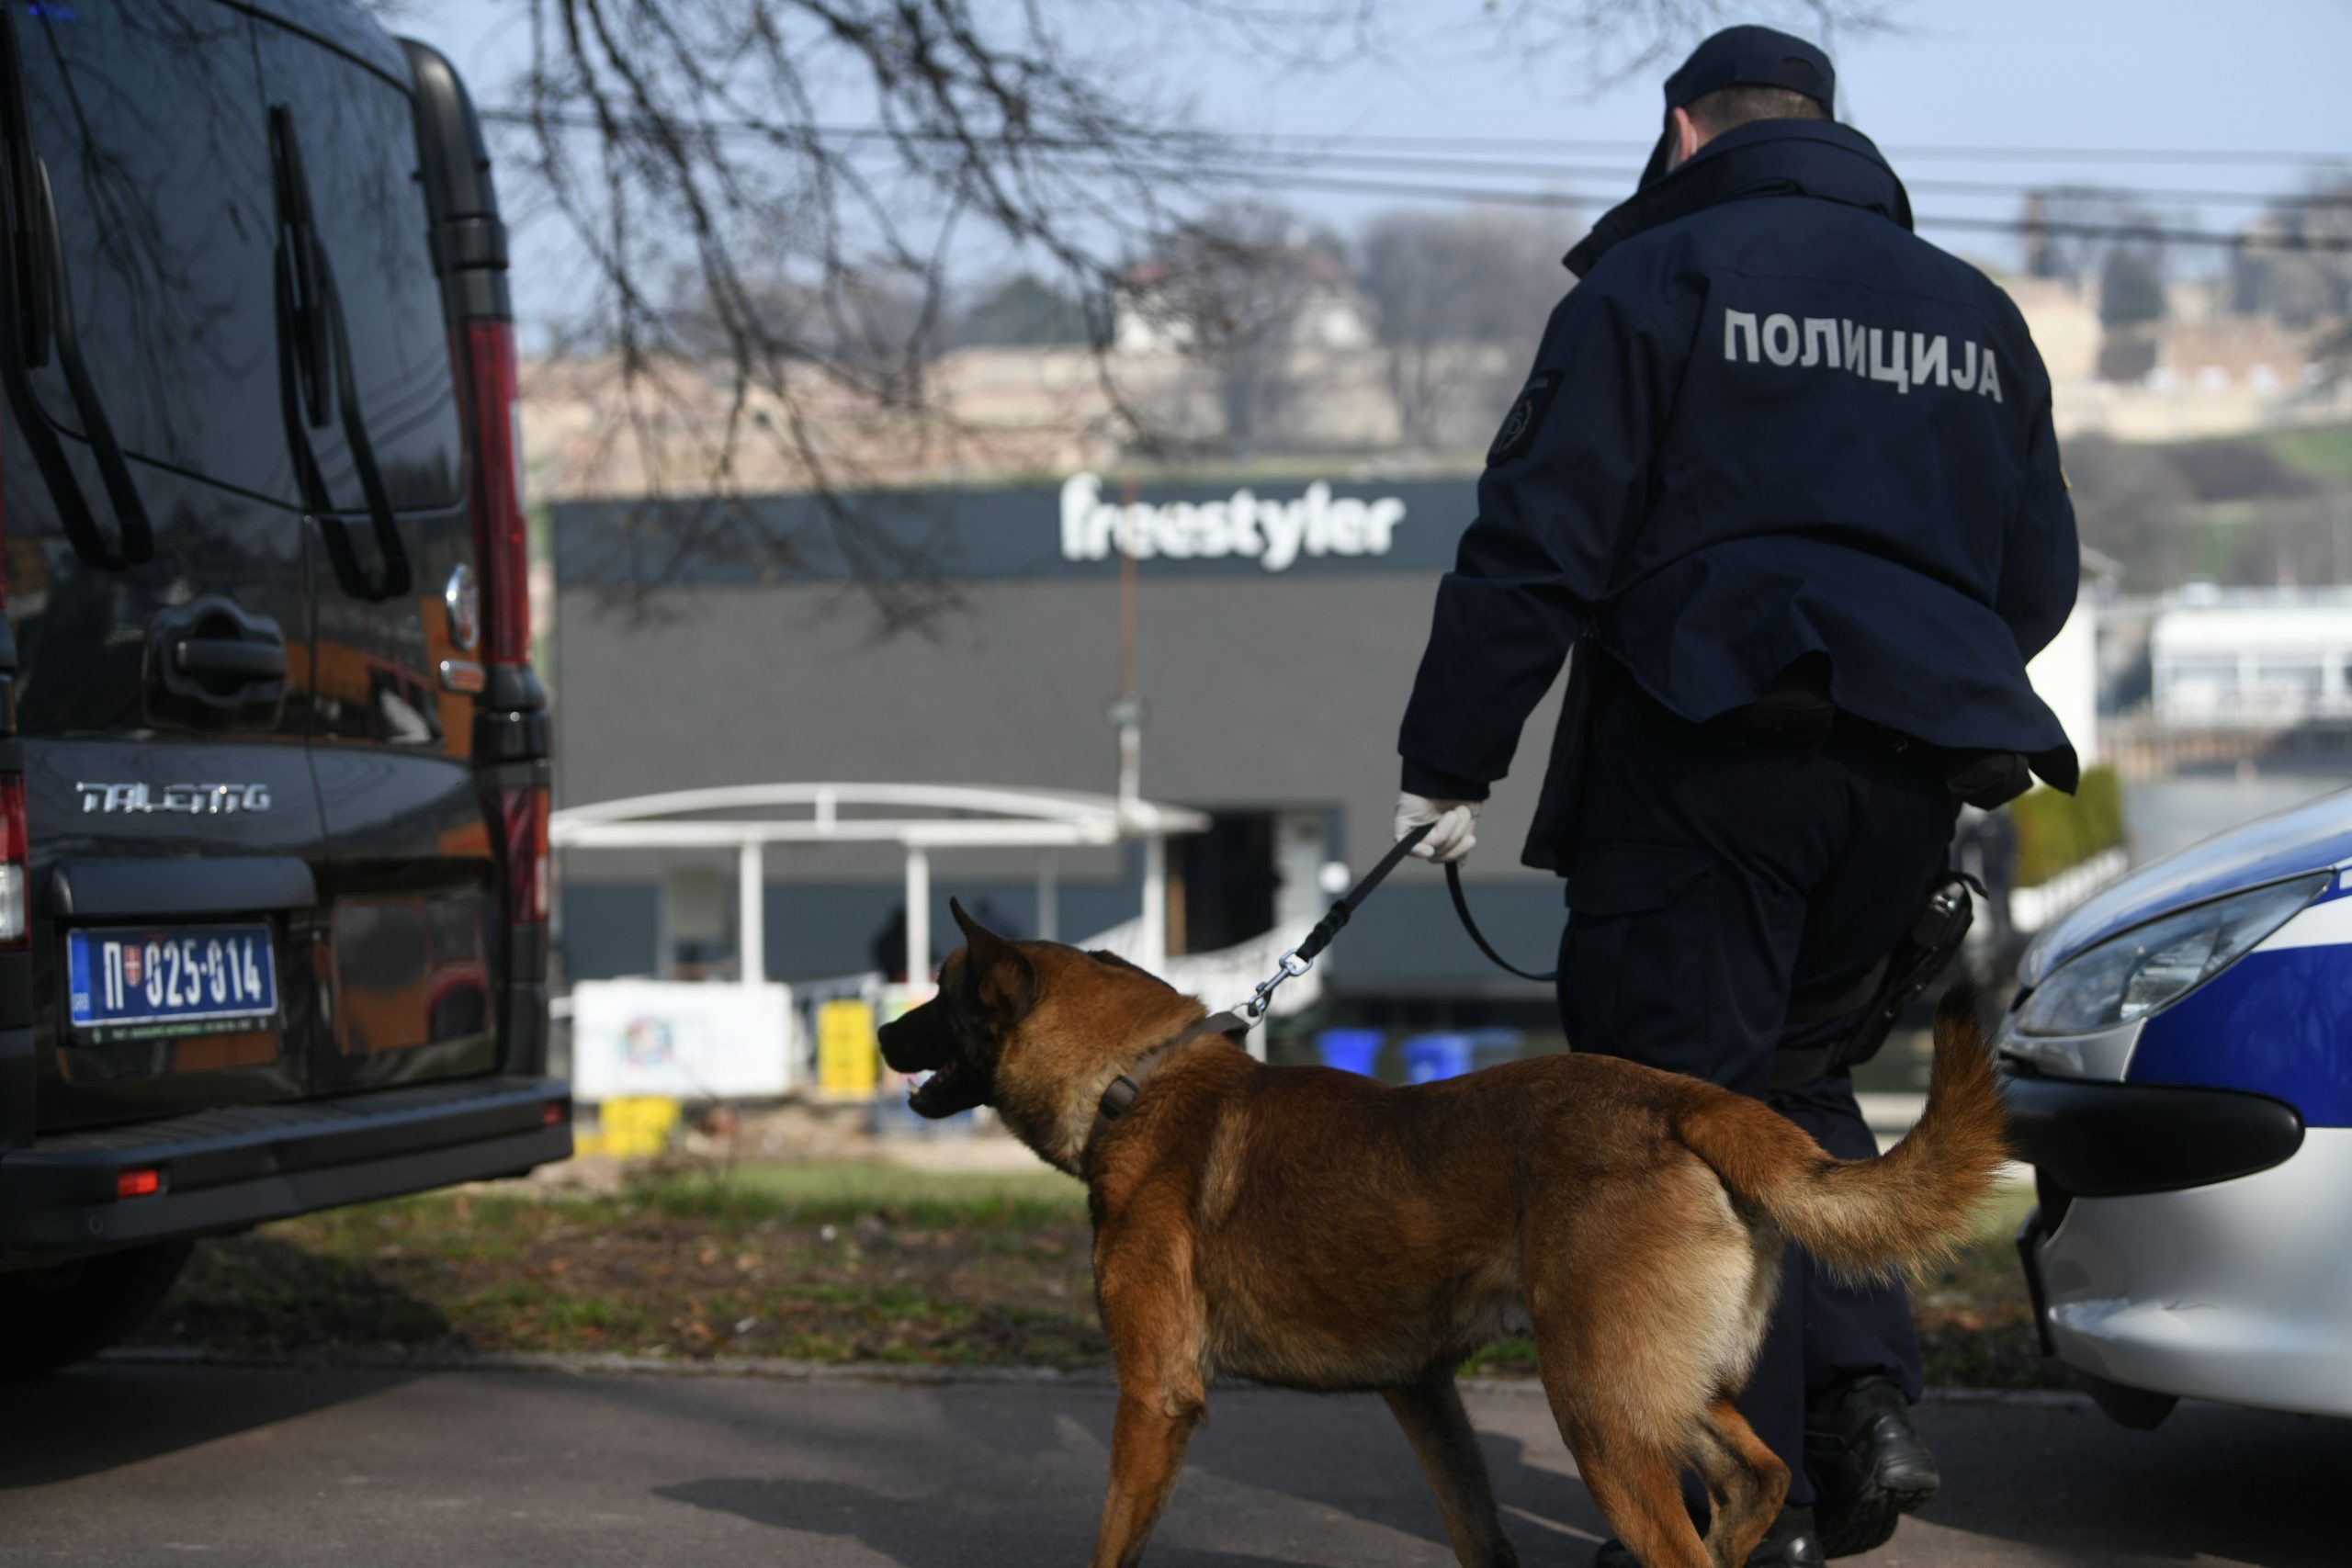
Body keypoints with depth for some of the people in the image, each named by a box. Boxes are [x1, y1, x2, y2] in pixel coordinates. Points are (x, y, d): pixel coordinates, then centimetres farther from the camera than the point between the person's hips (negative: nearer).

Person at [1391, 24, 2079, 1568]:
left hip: (1710, 749, -6)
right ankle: (1861, 1398, 5)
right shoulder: (1974, 313, 19)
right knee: (1789, 1069, 21)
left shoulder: (1654, 282, 1)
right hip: (1913, 773, 6)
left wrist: (1450, 763, -3)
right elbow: (2041, 577, 20)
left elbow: (1537, 544, -7)